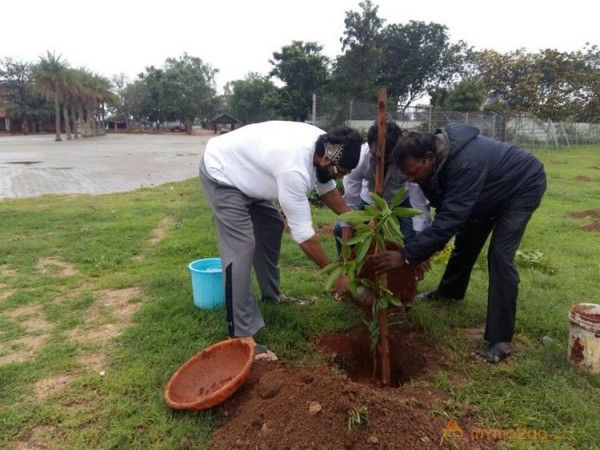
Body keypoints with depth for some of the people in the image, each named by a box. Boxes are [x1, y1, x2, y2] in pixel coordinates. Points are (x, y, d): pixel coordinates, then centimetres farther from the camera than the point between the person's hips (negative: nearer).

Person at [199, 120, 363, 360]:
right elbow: (303, 235, -32)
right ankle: (241, 335, -12)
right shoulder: (293, 167, -37)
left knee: (272, 226, 17)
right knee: (242, 247, -18)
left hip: (246, 171, 10)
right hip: (221, 173, -10)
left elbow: (327, 187, 9)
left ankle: (272, 296, 34)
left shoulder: (323, 145, -11)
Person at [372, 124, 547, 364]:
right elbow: (444, 207, -7)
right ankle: (450, 290, 43)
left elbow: (450, 218, -44)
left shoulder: (466, 163, -43)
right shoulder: (439, 157, -16)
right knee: (466, 238, 17)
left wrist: (406, 256, -43)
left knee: (499, 255, -18)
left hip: (523, 186, -8)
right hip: (493, 188, 8)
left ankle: (500, 339, -10)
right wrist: (426, 250, -17)